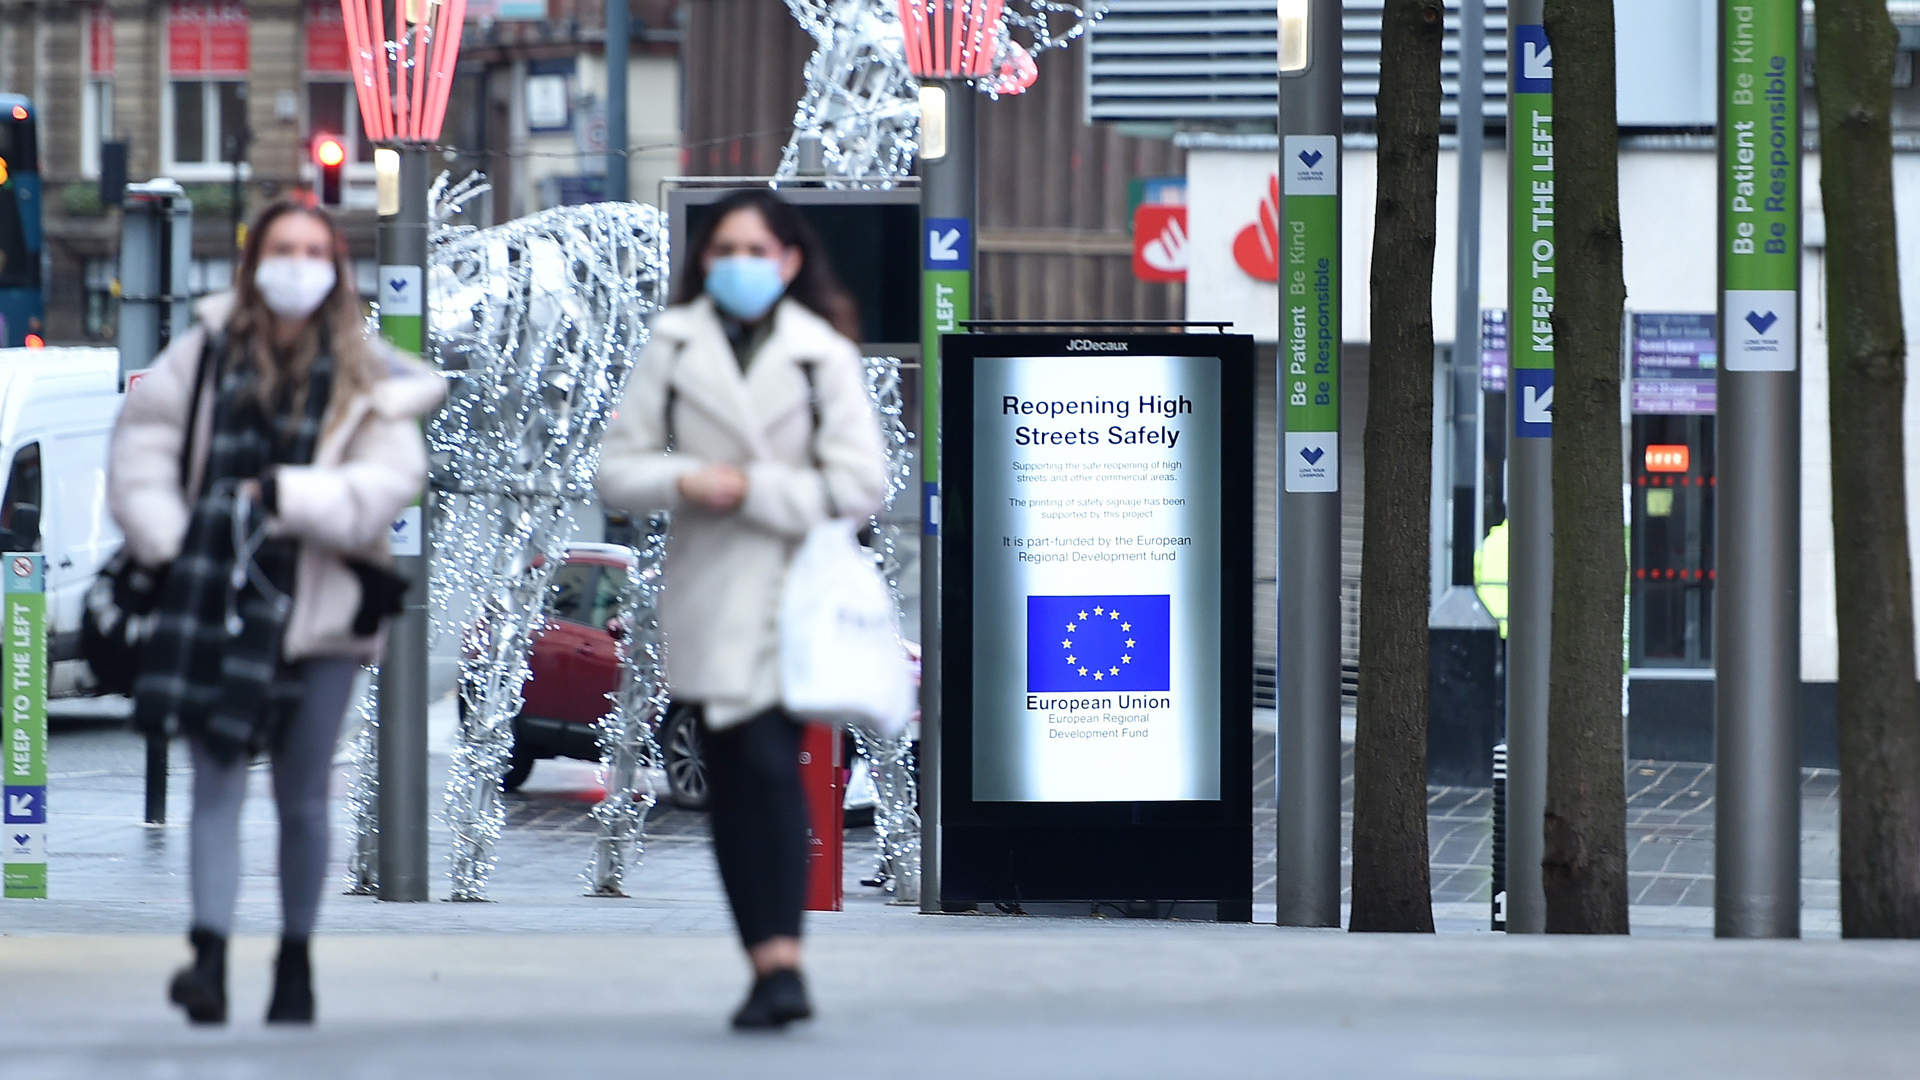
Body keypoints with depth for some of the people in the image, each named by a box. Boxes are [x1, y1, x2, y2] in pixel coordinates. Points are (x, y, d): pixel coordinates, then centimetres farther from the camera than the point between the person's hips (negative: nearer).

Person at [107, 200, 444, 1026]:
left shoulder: (364, 377, 0)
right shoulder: (210, 351, 4)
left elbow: (390, 479, -10)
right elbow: (142, 441, 7)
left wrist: (282, 496, -20)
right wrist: (165, 542, -4)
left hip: (316, 608, 0)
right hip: (212, 600, 0)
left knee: (303, 796, 9)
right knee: (217, 781, -9)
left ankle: (295, 960, 23)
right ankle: (210, 957, -18)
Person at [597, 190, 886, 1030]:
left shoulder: (824, 356, 1)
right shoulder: (672, 349, 9)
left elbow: (859, 486, -3)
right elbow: (618, 469, 7)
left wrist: (756, 490, -11)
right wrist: (682, 481, -13)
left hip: (790, 590, -4)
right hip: (704, 595, 4)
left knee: (769, 756, -18)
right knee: (728, 782, 4)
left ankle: (784, 960, -25)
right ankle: (765, 961, 10)